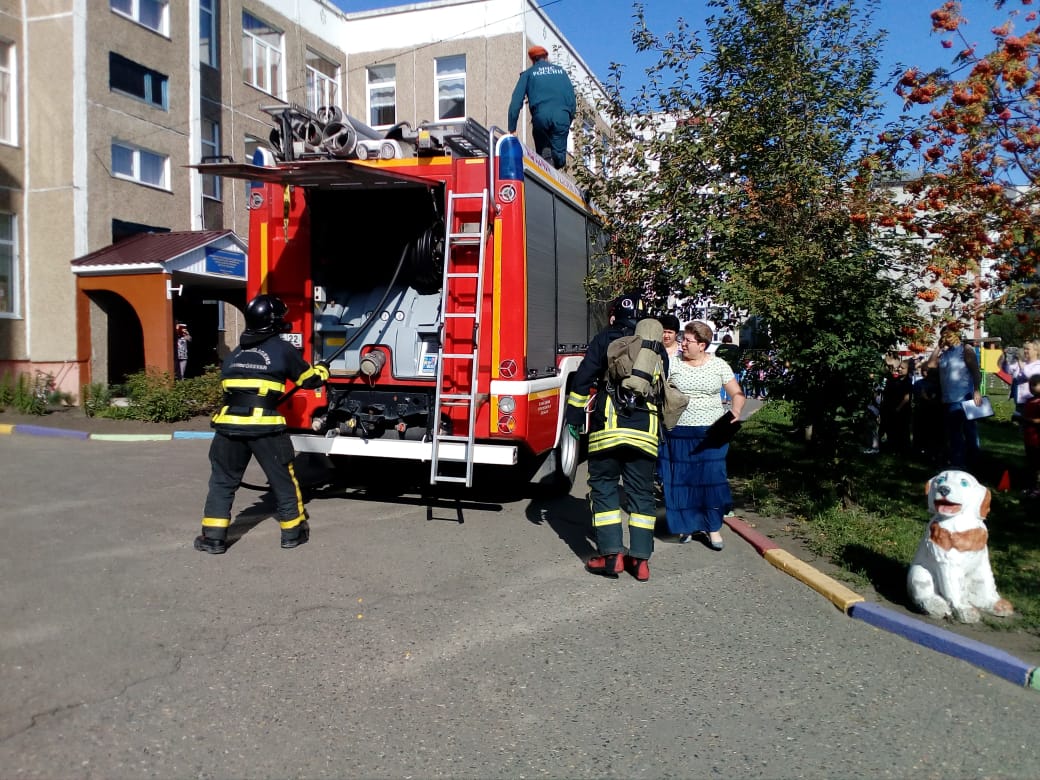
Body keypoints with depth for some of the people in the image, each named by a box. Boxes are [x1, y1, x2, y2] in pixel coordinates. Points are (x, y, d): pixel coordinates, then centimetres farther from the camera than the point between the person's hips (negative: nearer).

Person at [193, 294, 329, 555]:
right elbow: (308, 378, 13)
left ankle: (214, 537, 13)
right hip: (264, 426, -4)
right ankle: (293, 531, 20)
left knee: (222, 480, 14)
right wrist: (322, 370, 34)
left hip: (229, 424, 4)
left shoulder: (235, 353, 18)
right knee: (283, 478, 11)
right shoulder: (283, 349, 3)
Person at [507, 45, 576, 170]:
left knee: (542, 153, 11)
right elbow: (572, 100, 18)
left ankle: (546, 154, -18)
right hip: (561, 116, 1)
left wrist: (512, 129, 4)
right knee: (559, 159, 10)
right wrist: (569, 121, 24)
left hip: (540, 116, -1)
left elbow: (516, 102, 6)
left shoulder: (528, 74, 15)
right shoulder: (561, 71, 22)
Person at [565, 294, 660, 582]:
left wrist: (573, 418, 1)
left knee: (604, 487, 6)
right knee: (641, 492, 9)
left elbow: (583, 379, -4)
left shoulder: (605, 339, 4)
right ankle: (641, 558, 9)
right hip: (646, 433, 3)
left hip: (608, 429, -3)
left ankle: (611, 554, 1)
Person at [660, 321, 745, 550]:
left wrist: (735, 411, -13)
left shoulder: (719, 365, 3)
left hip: (711, 432, 0)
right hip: (679, 433, 0)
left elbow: (737, 394, 7)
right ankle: (687, 525, 19)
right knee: (682, 480, 4)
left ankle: (713, 528, 10)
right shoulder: (674, 364, 1)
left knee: (712, 479, -2)